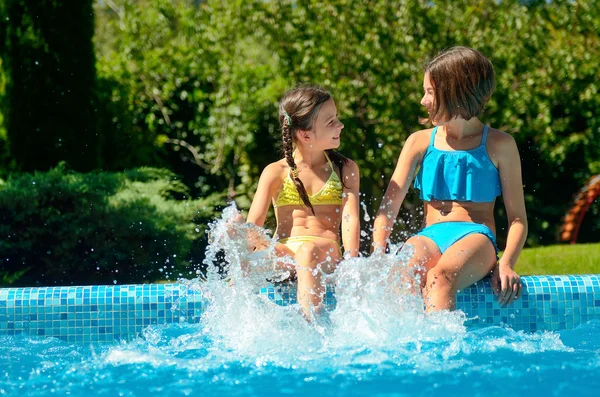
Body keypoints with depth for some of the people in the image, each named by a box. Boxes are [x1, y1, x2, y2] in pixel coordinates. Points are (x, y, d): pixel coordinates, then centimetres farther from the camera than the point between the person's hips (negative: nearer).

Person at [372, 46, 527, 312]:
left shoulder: (498, 145, 8)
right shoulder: (420, 142, 16)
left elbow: (518, 218, 7)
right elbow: (388, 206, 8)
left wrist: (506, 264, -13)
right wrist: (378, 257, -10)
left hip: (476, 238, -3)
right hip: (430, 237, 3)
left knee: (440, 276, -39)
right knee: (404, 273, -37)